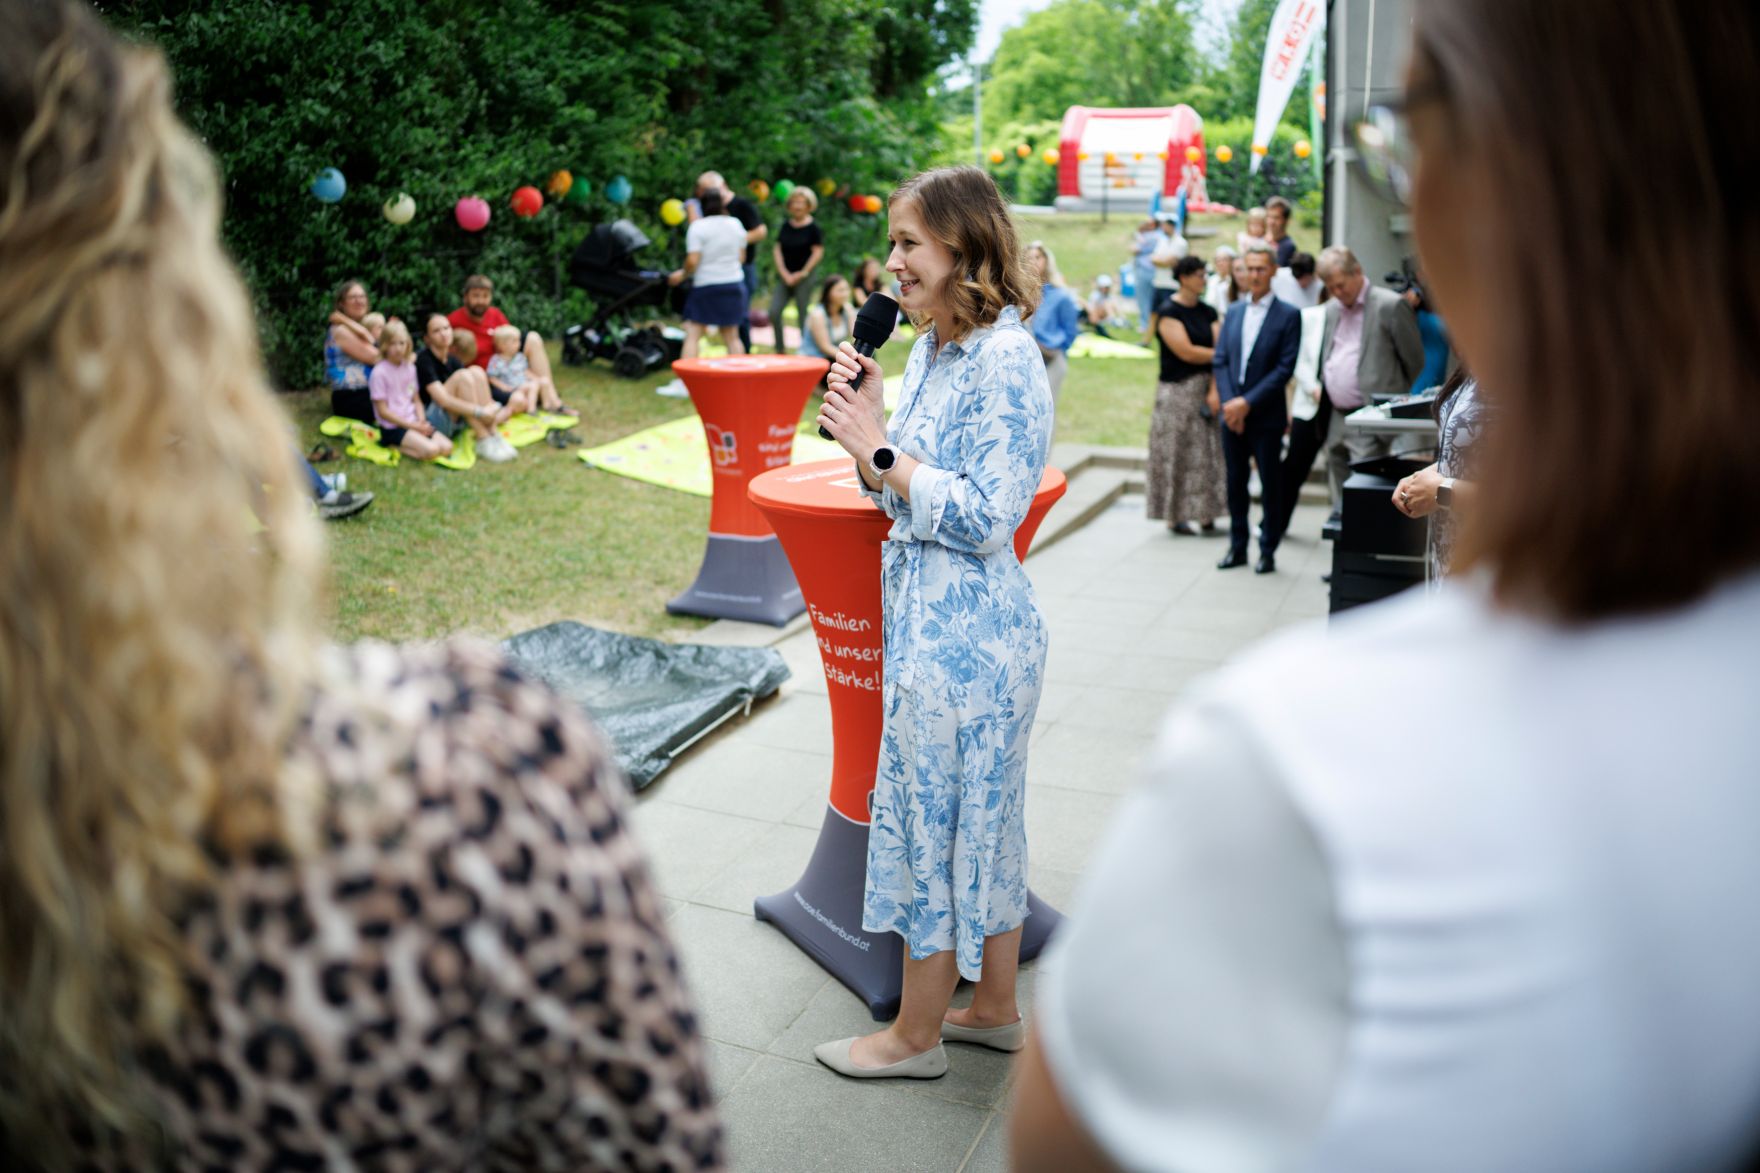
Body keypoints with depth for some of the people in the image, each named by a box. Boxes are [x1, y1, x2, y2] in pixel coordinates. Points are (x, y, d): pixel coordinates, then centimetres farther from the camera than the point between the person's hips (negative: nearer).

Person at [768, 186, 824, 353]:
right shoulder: (785, 225, 9)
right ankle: (780, 349, 5)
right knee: (774, 311, -6)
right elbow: (777, 250, 8)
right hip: (785, 277, 5)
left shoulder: (813, 228, -6)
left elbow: (818, 252, -8)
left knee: (803, 315, -2)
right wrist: (784, 273, -3)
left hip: (803, 278, -5)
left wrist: (802, 273, -9)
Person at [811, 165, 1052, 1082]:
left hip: (963, 631, -9)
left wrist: (877, 448, -18)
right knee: (979, 814, 18)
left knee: (936, 817, 4)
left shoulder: (1006, 359, -17)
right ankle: (996, 1008, 35)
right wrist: (867, 425, -2)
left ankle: (916, 1035, 23)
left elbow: (986, 516, -22)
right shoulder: (929, 347, 10)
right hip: (931, 617, 9)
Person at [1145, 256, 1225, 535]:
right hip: (1178, 391, -6)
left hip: (1206, 389, 6)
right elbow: (1186, 352, -15)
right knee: (1177, 453, -1)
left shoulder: (1207, 312, 10)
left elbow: (1218, 351, 1)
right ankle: (1175, 515, 8)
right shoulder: (1168, 311, -7)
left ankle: (1206, 515, 11)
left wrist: (1215, 390, -11)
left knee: (1208, 453, 5)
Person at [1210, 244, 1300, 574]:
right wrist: (1229, 401, -8)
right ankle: (1238, 547, 21)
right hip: (1232, 413, 4)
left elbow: (1285, 368, -11)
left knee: (1270, 485, 4)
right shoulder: (1233, 312, 10)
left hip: (1266, 416, -4)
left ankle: (1268, 551, 12)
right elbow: (1220, 360, 6)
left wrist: (1248, 403, -15)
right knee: (1235, 482, 11)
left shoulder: (1288, 315, -5)